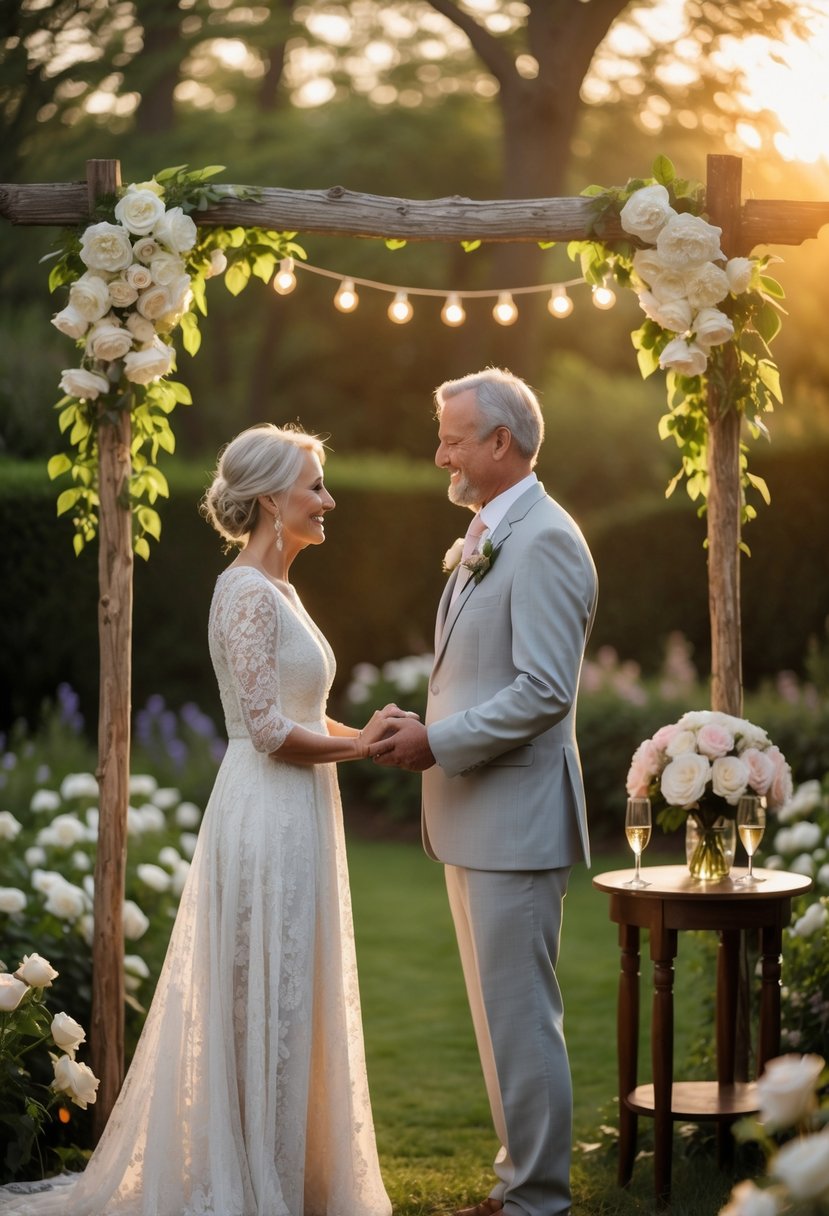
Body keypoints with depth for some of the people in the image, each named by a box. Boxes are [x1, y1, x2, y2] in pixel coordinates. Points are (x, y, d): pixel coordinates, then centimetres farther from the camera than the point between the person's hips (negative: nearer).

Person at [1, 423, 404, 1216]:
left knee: (286, 1000, 14)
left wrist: (365, 735, 2)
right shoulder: (249, 593, -15)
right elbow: (269, 730, -20)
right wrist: (357, 746, -8)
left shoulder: (277, 591, 15)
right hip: (269, 819, -10)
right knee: (267, 1001, -2)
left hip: (292, 818, 10)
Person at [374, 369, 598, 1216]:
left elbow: (544, 691, -22)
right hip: (474, 819, 10)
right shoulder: (488, 539, 16)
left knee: (520, 1014, -4)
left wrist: (440, 743, -18)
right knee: (500, 1012, 16)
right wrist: (425, 728, 9)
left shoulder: (545, 541, -15)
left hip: (516, 820, -10)